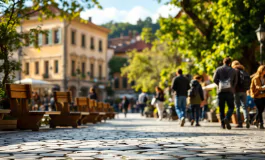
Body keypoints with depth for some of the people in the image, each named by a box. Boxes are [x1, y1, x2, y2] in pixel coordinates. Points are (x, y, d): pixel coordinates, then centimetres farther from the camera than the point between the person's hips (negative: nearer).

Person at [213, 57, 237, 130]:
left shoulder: (218, 69, 8)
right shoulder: (233, 70, 11)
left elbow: (214, 79, -1)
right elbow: (235, 81, 8)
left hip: (221, 91, 1)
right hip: (229, 91, 0)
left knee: (221, 108, 8)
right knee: (231, 107, 5)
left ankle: (223, 123, 5)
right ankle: (227, 118, -20)